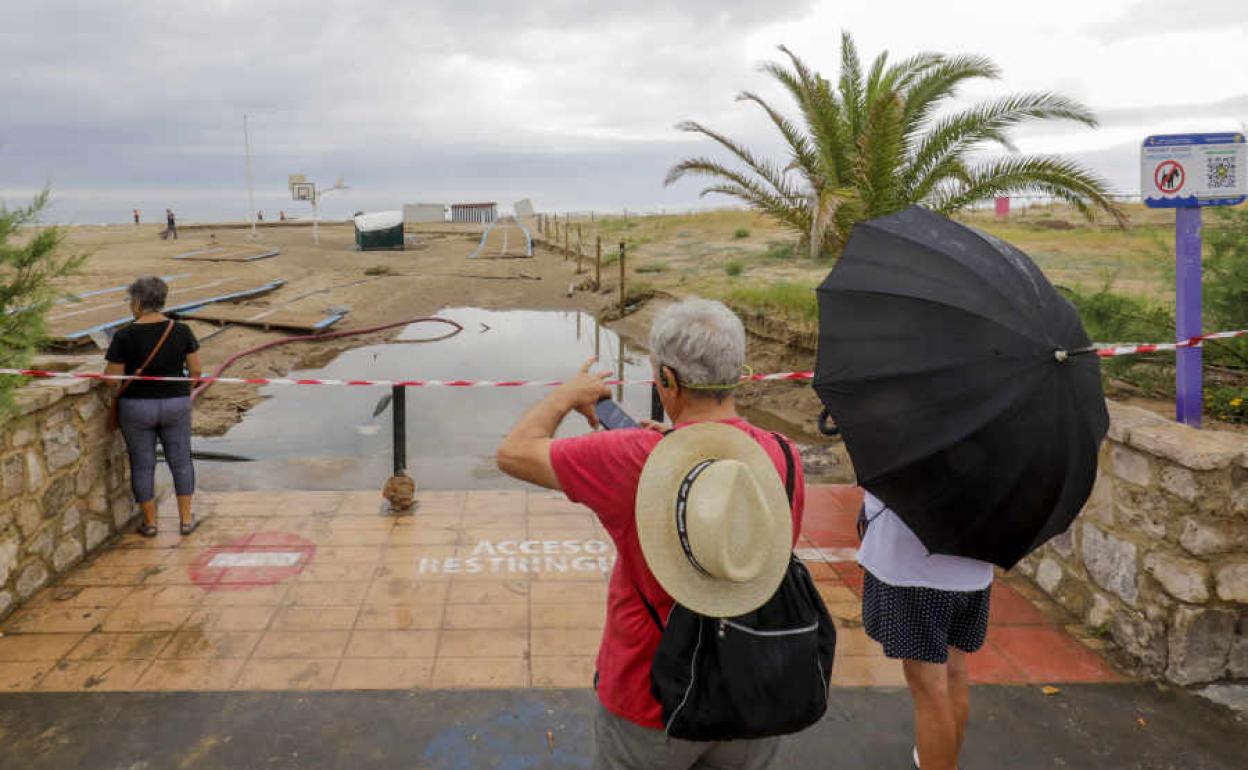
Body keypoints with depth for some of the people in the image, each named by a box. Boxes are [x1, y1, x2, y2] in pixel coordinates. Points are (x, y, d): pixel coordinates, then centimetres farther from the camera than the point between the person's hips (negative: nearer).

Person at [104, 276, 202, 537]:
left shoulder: (124, 336, -13)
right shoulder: (182, 330, -6)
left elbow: (112, 378, -9)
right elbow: (195, 370, -2)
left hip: (136, 407, -2)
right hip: (175, 405, 2)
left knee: (142, 465, 11)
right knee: (181, 461, 14)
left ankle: (150, 522, 21)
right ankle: (186, 519, 18)